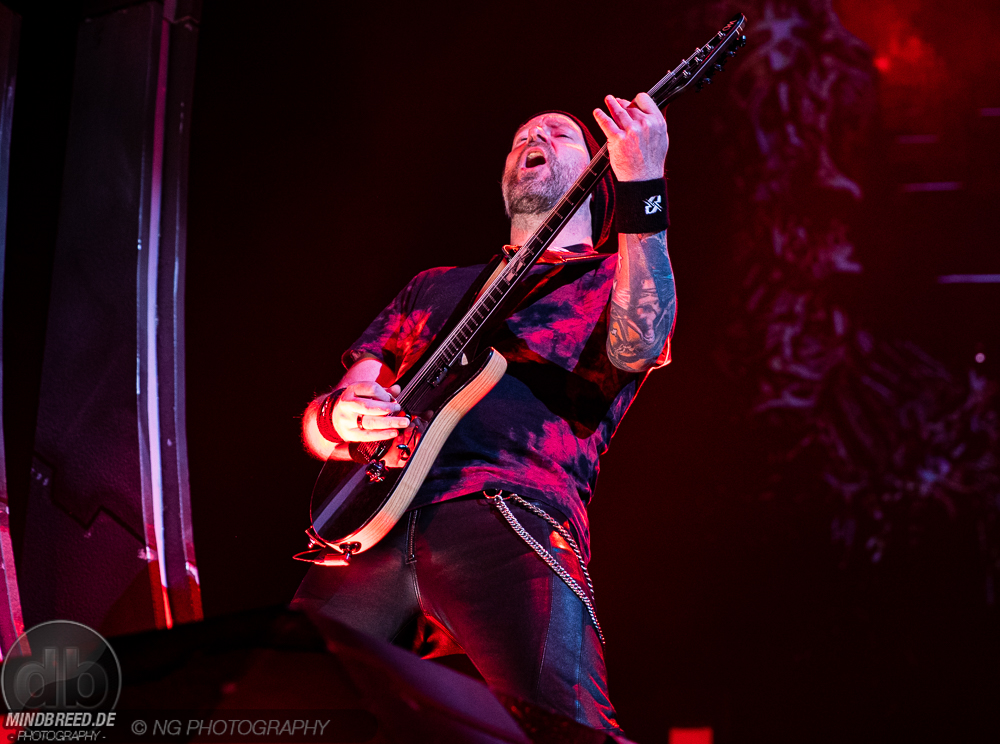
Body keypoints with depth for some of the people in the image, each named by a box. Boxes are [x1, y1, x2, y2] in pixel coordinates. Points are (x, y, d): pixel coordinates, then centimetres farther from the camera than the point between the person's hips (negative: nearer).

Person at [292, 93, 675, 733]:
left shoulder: (617, 276, 22)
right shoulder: (437, 287, 33)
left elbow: (636, 348, -4)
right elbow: (317, 421, 28)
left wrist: (644, 187, -12)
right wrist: (337, 419, 2)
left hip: (514, 515, -4)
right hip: (376, 520, 4)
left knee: (560, 726, -28)